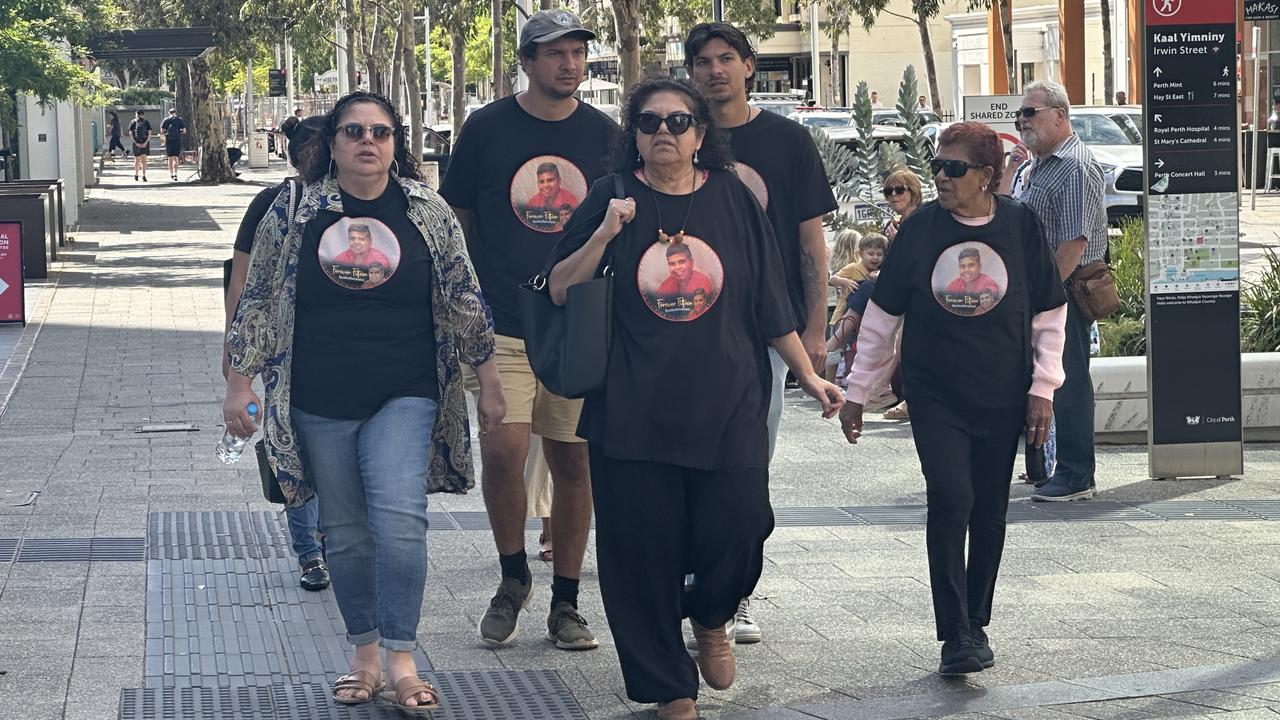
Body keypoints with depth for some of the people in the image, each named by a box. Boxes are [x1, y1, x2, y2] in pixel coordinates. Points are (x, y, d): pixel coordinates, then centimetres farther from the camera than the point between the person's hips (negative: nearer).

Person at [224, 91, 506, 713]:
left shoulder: (428, 213, 2)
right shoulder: (292, 213, 1)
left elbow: (463, 299, 8)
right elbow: (257, 301, 6)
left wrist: (488, 379, 9)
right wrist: (239, 382, 3)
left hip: (404, 398, -1)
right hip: (320, 402, 1)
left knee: (399, 521, -15)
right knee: (346, 533, 8)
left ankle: (401, 662, -7)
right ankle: (365, 656, 21)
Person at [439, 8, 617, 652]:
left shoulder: (604, 135, 6)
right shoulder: (488, 128, 1)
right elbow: (454, 220, 8)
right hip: (503, 326, -2)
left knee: (573, 460, 4)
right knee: (503, 449, -16)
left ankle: (564, 602, 16)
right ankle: (513, 576, 8)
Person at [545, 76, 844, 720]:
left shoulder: (733, 200, 7)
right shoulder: (611, 201, 4)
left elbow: (771, 304, 12)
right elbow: (559, 290, 1)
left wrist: (809, 376, 12)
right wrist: (603, 237, -13)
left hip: (726, 407, 1)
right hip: (632, 412, -1)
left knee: (738, 530, -9)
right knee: (643, 551, 0)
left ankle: (710, 618, 25)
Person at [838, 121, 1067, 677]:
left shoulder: (1019, 225, -2)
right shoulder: (920, 228, -3)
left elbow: (1049, 313, 6)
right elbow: (882, 314, 5)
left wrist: (1042, 387, 2)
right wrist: (856, 391, 7)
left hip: (1002, 397, 1)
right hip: (935, 396, -1)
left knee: (989, 511, 8)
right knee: (950, 500, -15)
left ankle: (975, 624, 23)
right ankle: (955, 637, -13)